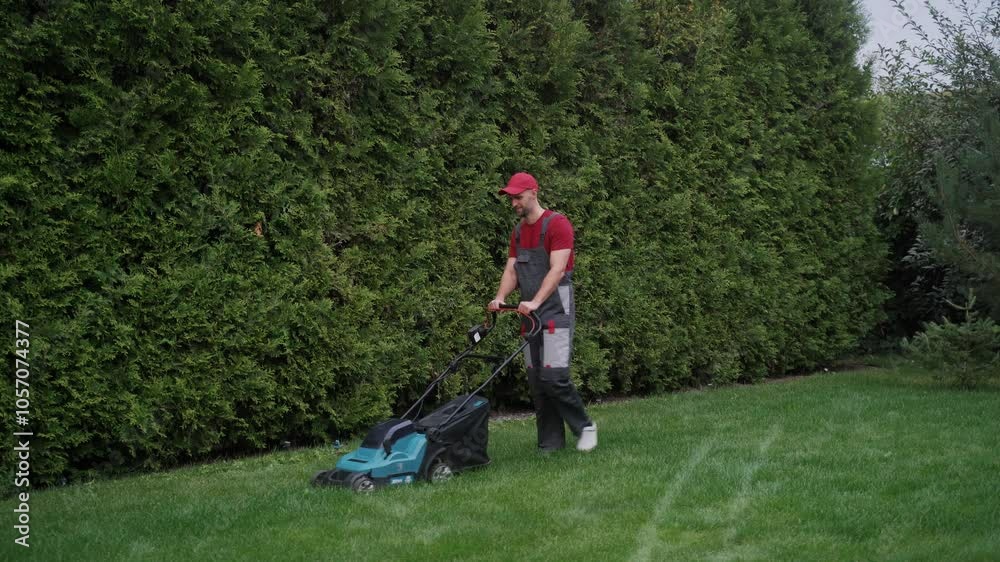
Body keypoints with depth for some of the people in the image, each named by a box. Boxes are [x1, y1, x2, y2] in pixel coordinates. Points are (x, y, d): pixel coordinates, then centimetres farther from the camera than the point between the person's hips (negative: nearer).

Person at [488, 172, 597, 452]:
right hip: (530, 314, 7)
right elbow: (511, 270, 8)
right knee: (536, 381, 5)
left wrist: (536, 302, -31)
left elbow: (557, 270, -20)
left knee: (553, 376, -14)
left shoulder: (557, 224, -9)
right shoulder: (518, 232, 15)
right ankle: (550, 443, 11)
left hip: (556, 312, -7)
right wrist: (500, 297, -12)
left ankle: (584, 426, 6)